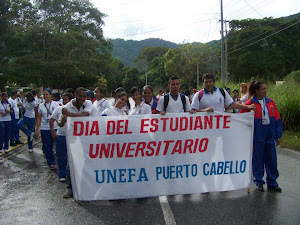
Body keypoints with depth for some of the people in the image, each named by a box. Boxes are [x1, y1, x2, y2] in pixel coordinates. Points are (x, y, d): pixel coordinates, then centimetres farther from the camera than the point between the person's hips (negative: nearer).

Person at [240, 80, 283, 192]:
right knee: (258, 159, 6)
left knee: (271, 159, 9)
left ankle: (272, 182, 24)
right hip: (257, 136, -4)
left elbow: (277, 119, 8)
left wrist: (278, 135, 5)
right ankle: (259, 182, 21)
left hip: (270, 135, 4)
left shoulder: (270, 102, 6)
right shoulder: (249, 104, -6)